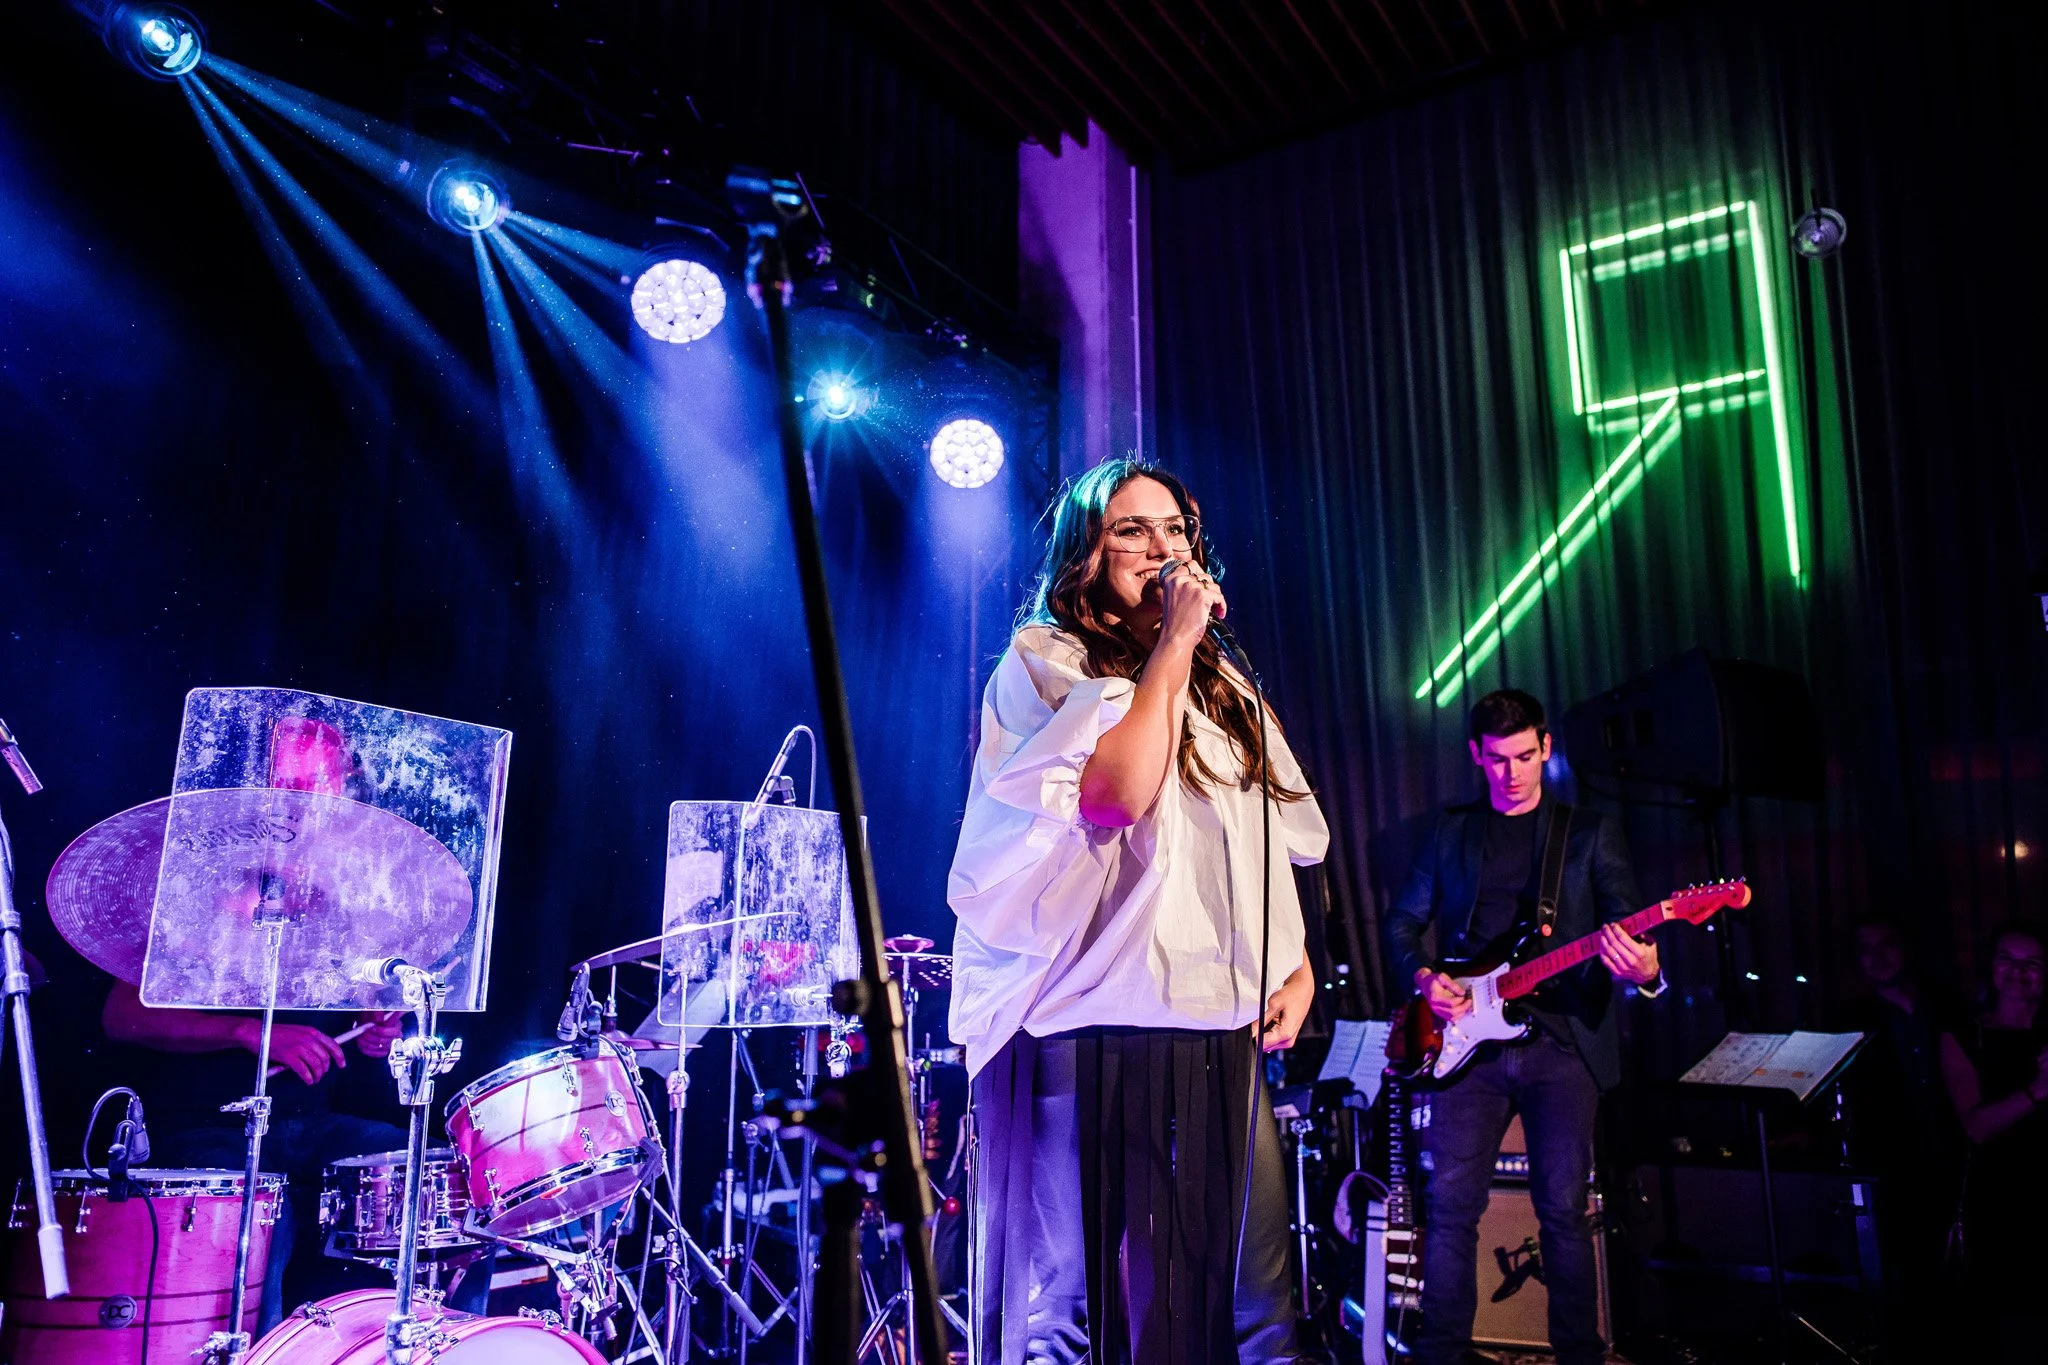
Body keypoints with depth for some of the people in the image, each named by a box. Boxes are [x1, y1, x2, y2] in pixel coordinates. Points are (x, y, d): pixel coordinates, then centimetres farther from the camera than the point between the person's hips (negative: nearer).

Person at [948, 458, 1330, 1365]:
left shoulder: (1223, 687, 21)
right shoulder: (1042, 661, 1)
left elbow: (1275, 840, 25)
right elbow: (1117, 790, -16)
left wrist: (1299, 964, 12)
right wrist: (1171, 644, -8)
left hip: (1223, 1025, 6)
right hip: (1091, 1026, -6)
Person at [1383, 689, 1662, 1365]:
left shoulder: (1591, 831, 8)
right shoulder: (1451, 830, 13)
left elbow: (1629, 926, 1)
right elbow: (1403, 921, 15)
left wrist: (1644, 968, -22)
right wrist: (1424, 977, -4)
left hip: (1561, 1038, -1)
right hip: (1468, 1040, 2)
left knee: (1564, 1207, -3)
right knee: (1450, 1203, -1)